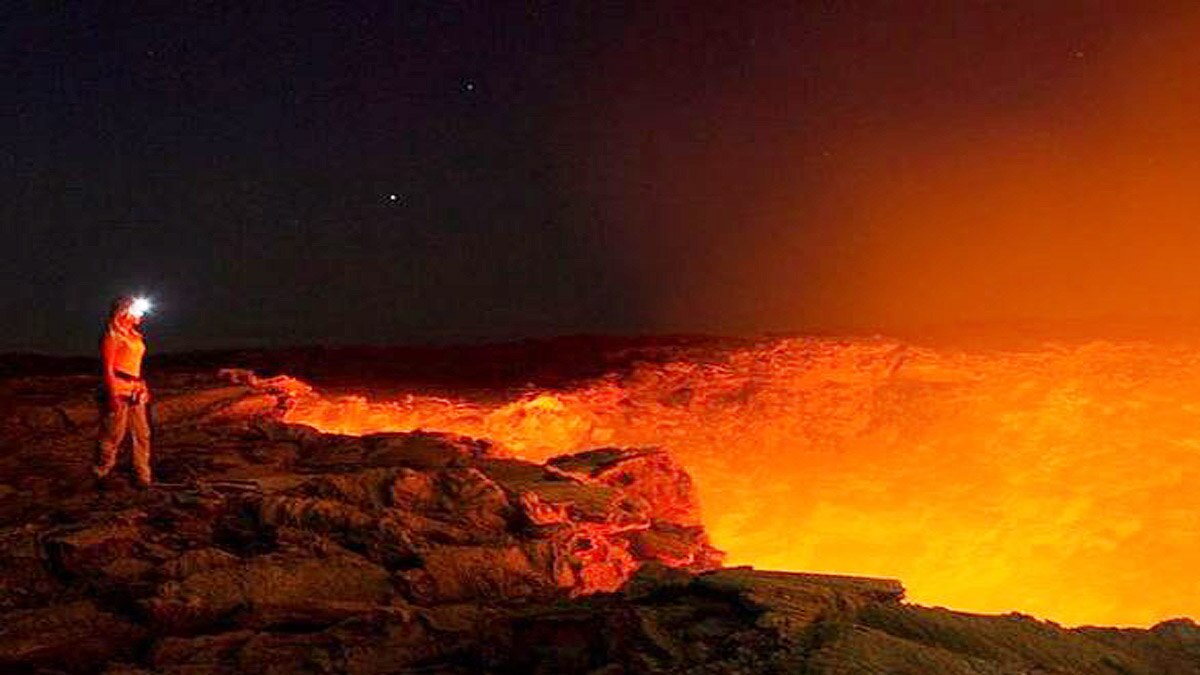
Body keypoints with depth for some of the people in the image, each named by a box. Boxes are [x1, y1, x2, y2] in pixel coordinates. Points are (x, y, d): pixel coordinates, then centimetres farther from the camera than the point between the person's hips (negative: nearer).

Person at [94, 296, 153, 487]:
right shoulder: (112, 335, -8)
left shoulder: (133, 335, 16)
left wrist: (143, 388, 17)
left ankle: (143, 477, 13)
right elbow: (107, 368, -13)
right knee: (113, 435, -3)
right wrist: (112, 395, -18)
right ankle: (101, 475, 10)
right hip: (118, 391, -8)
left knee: (142, 434, 7)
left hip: (135, 392, 8)